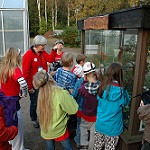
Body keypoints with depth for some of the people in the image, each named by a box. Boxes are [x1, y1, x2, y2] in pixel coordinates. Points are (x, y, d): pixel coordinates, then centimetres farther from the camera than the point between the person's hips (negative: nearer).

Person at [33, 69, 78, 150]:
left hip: (45, 131, 4)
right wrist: (68, 95, -9)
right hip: (59, 131, -4)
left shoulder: (41, 94, -12)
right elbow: (74, 109, -23)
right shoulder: (61, 93, -28)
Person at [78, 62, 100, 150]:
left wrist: (84, 81, -10)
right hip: (98, 115, 2)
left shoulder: (84, 88, -27)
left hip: (87, 115, -1)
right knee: (93, 134, 21)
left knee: (83, 127, 28)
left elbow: (79, 91, -5)